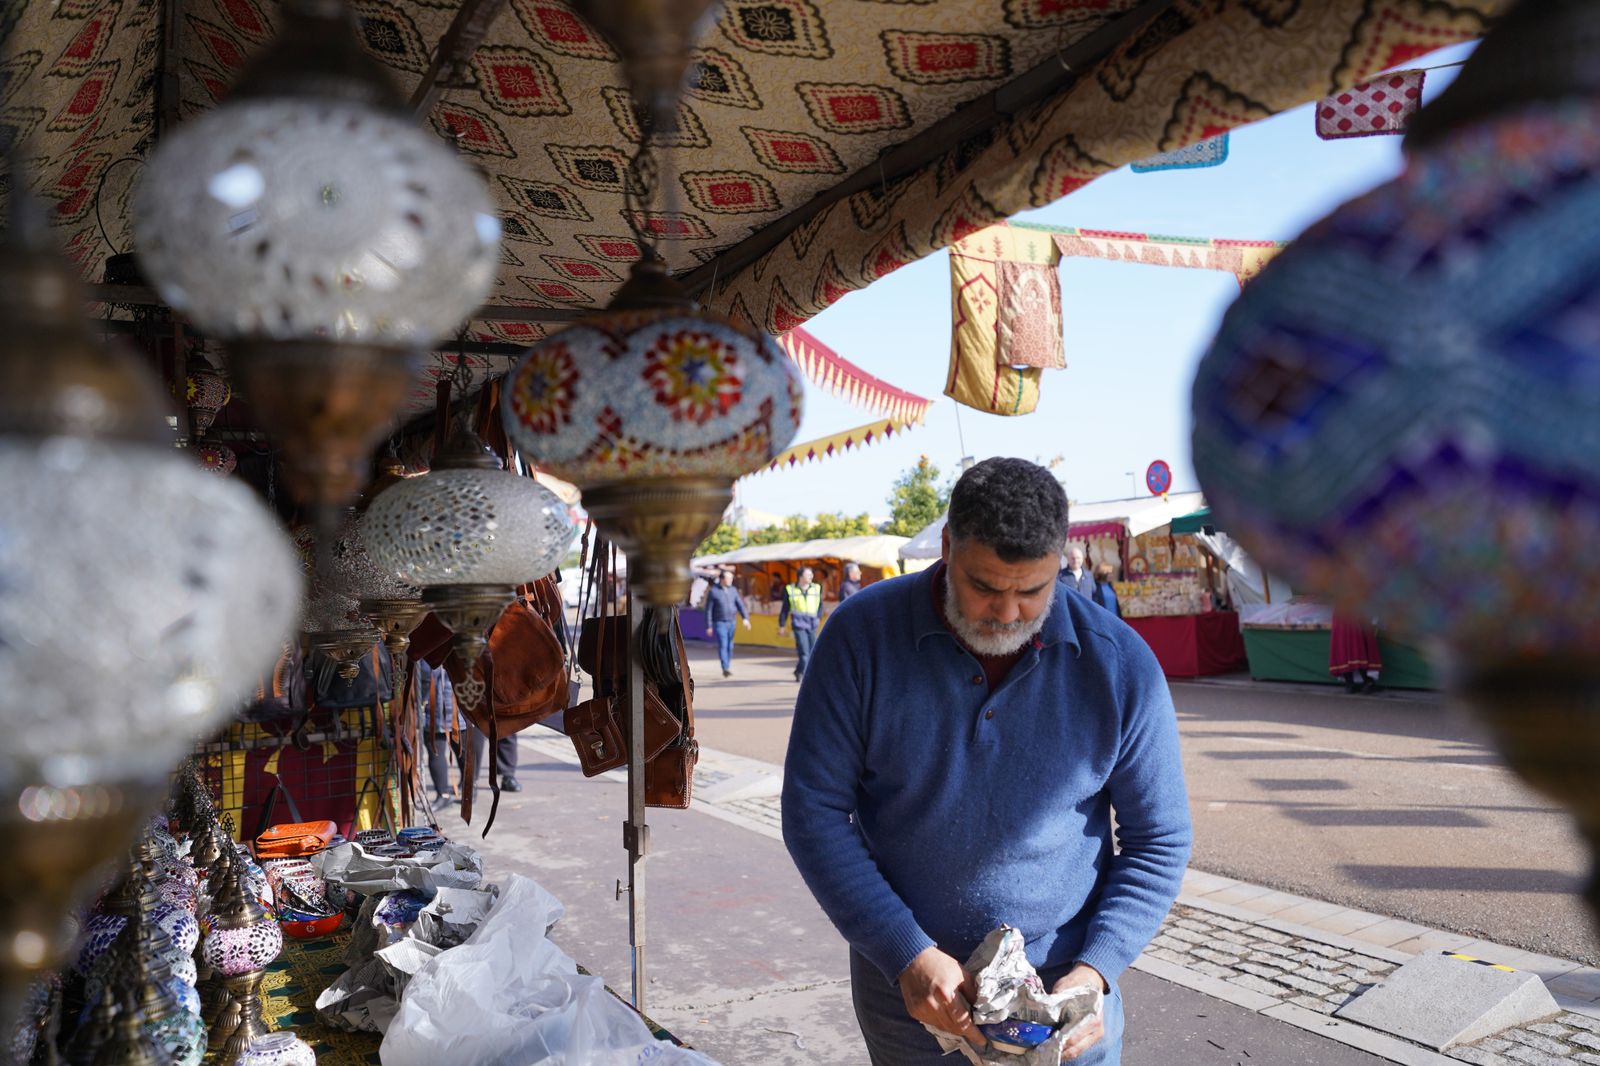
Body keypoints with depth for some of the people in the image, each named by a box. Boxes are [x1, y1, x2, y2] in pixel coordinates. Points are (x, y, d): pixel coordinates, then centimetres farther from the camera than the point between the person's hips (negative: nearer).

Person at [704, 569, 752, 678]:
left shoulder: (733, 590, 5)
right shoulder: (713, 591, -8)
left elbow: (740, 605, 0)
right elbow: (708, 610, -5)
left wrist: (745, 618, -14)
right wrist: (709, 626, -7)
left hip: (731, 623, 5)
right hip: (719, 623, -5)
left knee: (729, 646, 9)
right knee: (723, 645, -15)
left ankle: (727, 668, 22)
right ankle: (726, 669, -21)